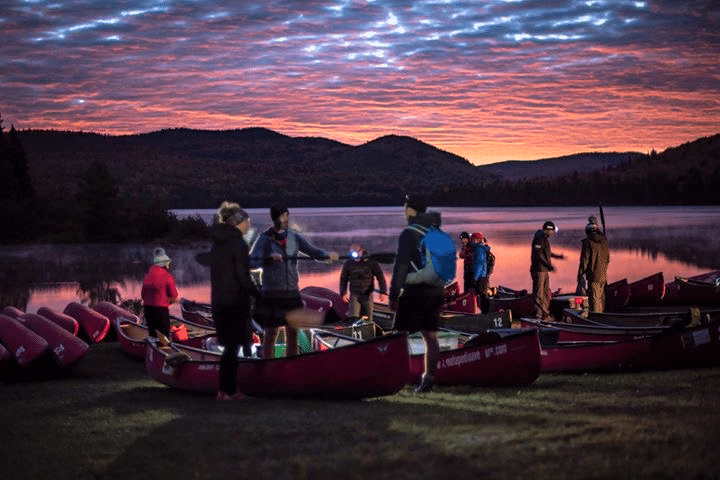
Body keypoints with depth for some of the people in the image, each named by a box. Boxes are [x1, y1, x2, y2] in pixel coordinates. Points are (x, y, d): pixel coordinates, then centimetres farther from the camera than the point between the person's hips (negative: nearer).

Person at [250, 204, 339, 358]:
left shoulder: (294, 237, 9)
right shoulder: (265, 238, -3)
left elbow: (313, 251, 1)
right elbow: (252, 262, -10)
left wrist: (328, 255, -18)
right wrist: (269, 258, -26)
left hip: (292, 291, 4)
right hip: (271, 292, -4)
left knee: (292, 333, 7)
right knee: (270, 333, -1)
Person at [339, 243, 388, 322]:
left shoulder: (370, 262, -2)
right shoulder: (348, 264, 5)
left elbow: (380, 277, 1)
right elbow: (343, 279, 14)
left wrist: (383, 292, -6)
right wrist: (343, 293, 3)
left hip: (367, 295, -1)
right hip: (354, 294, 1)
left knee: (368, 319, 2)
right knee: (353, 317, -15)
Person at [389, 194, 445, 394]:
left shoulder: (409, 233, -11)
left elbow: (401, 265, -14)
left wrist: (394, 295, -12)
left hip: (415, 291, -7)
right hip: (436, 291, 7)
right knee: (430, 336, 10)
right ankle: (429, 378, 11)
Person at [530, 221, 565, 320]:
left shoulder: (545, 238, 17)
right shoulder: (539, 238, -15)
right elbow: (538, 254, -22)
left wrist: (557, 256, 35)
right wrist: (548, 265, -27)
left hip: (545, 270, 11)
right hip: (539, 270, -11)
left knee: (546, 292, 14)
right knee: (539, 293, -7)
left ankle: (545, 313, 21)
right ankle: (538, 314, -5)